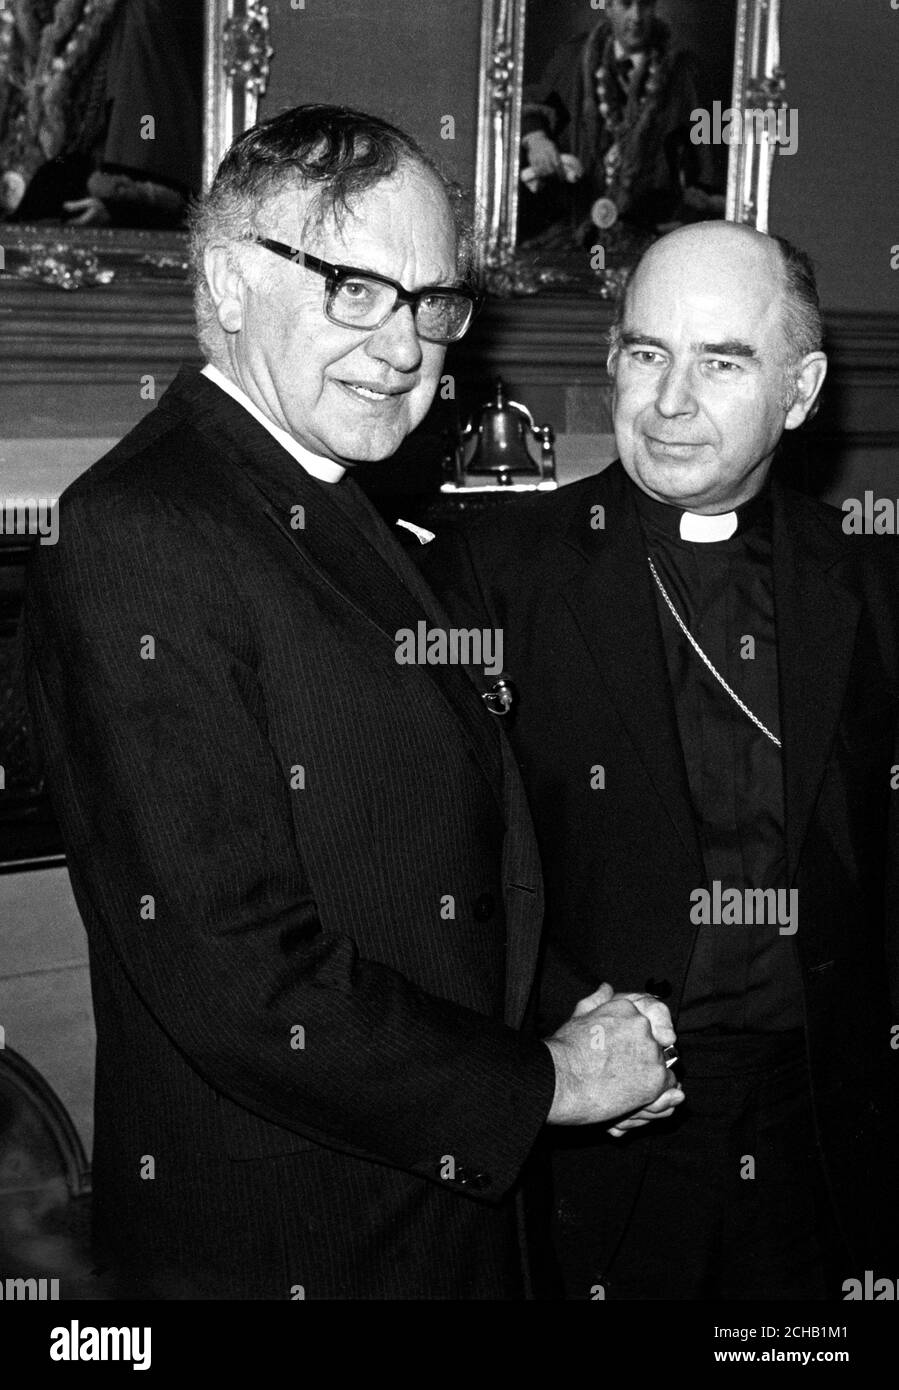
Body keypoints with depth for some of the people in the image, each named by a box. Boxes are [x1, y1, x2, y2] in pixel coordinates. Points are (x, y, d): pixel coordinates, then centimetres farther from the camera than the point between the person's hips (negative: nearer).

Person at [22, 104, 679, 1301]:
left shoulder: (362, 519, 7)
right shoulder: (133, 541, -21)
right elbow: (236, 977, -25)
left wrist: (580, 1029, -2)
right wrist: (542, 1083, -15)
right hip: (272, 1247, -8)